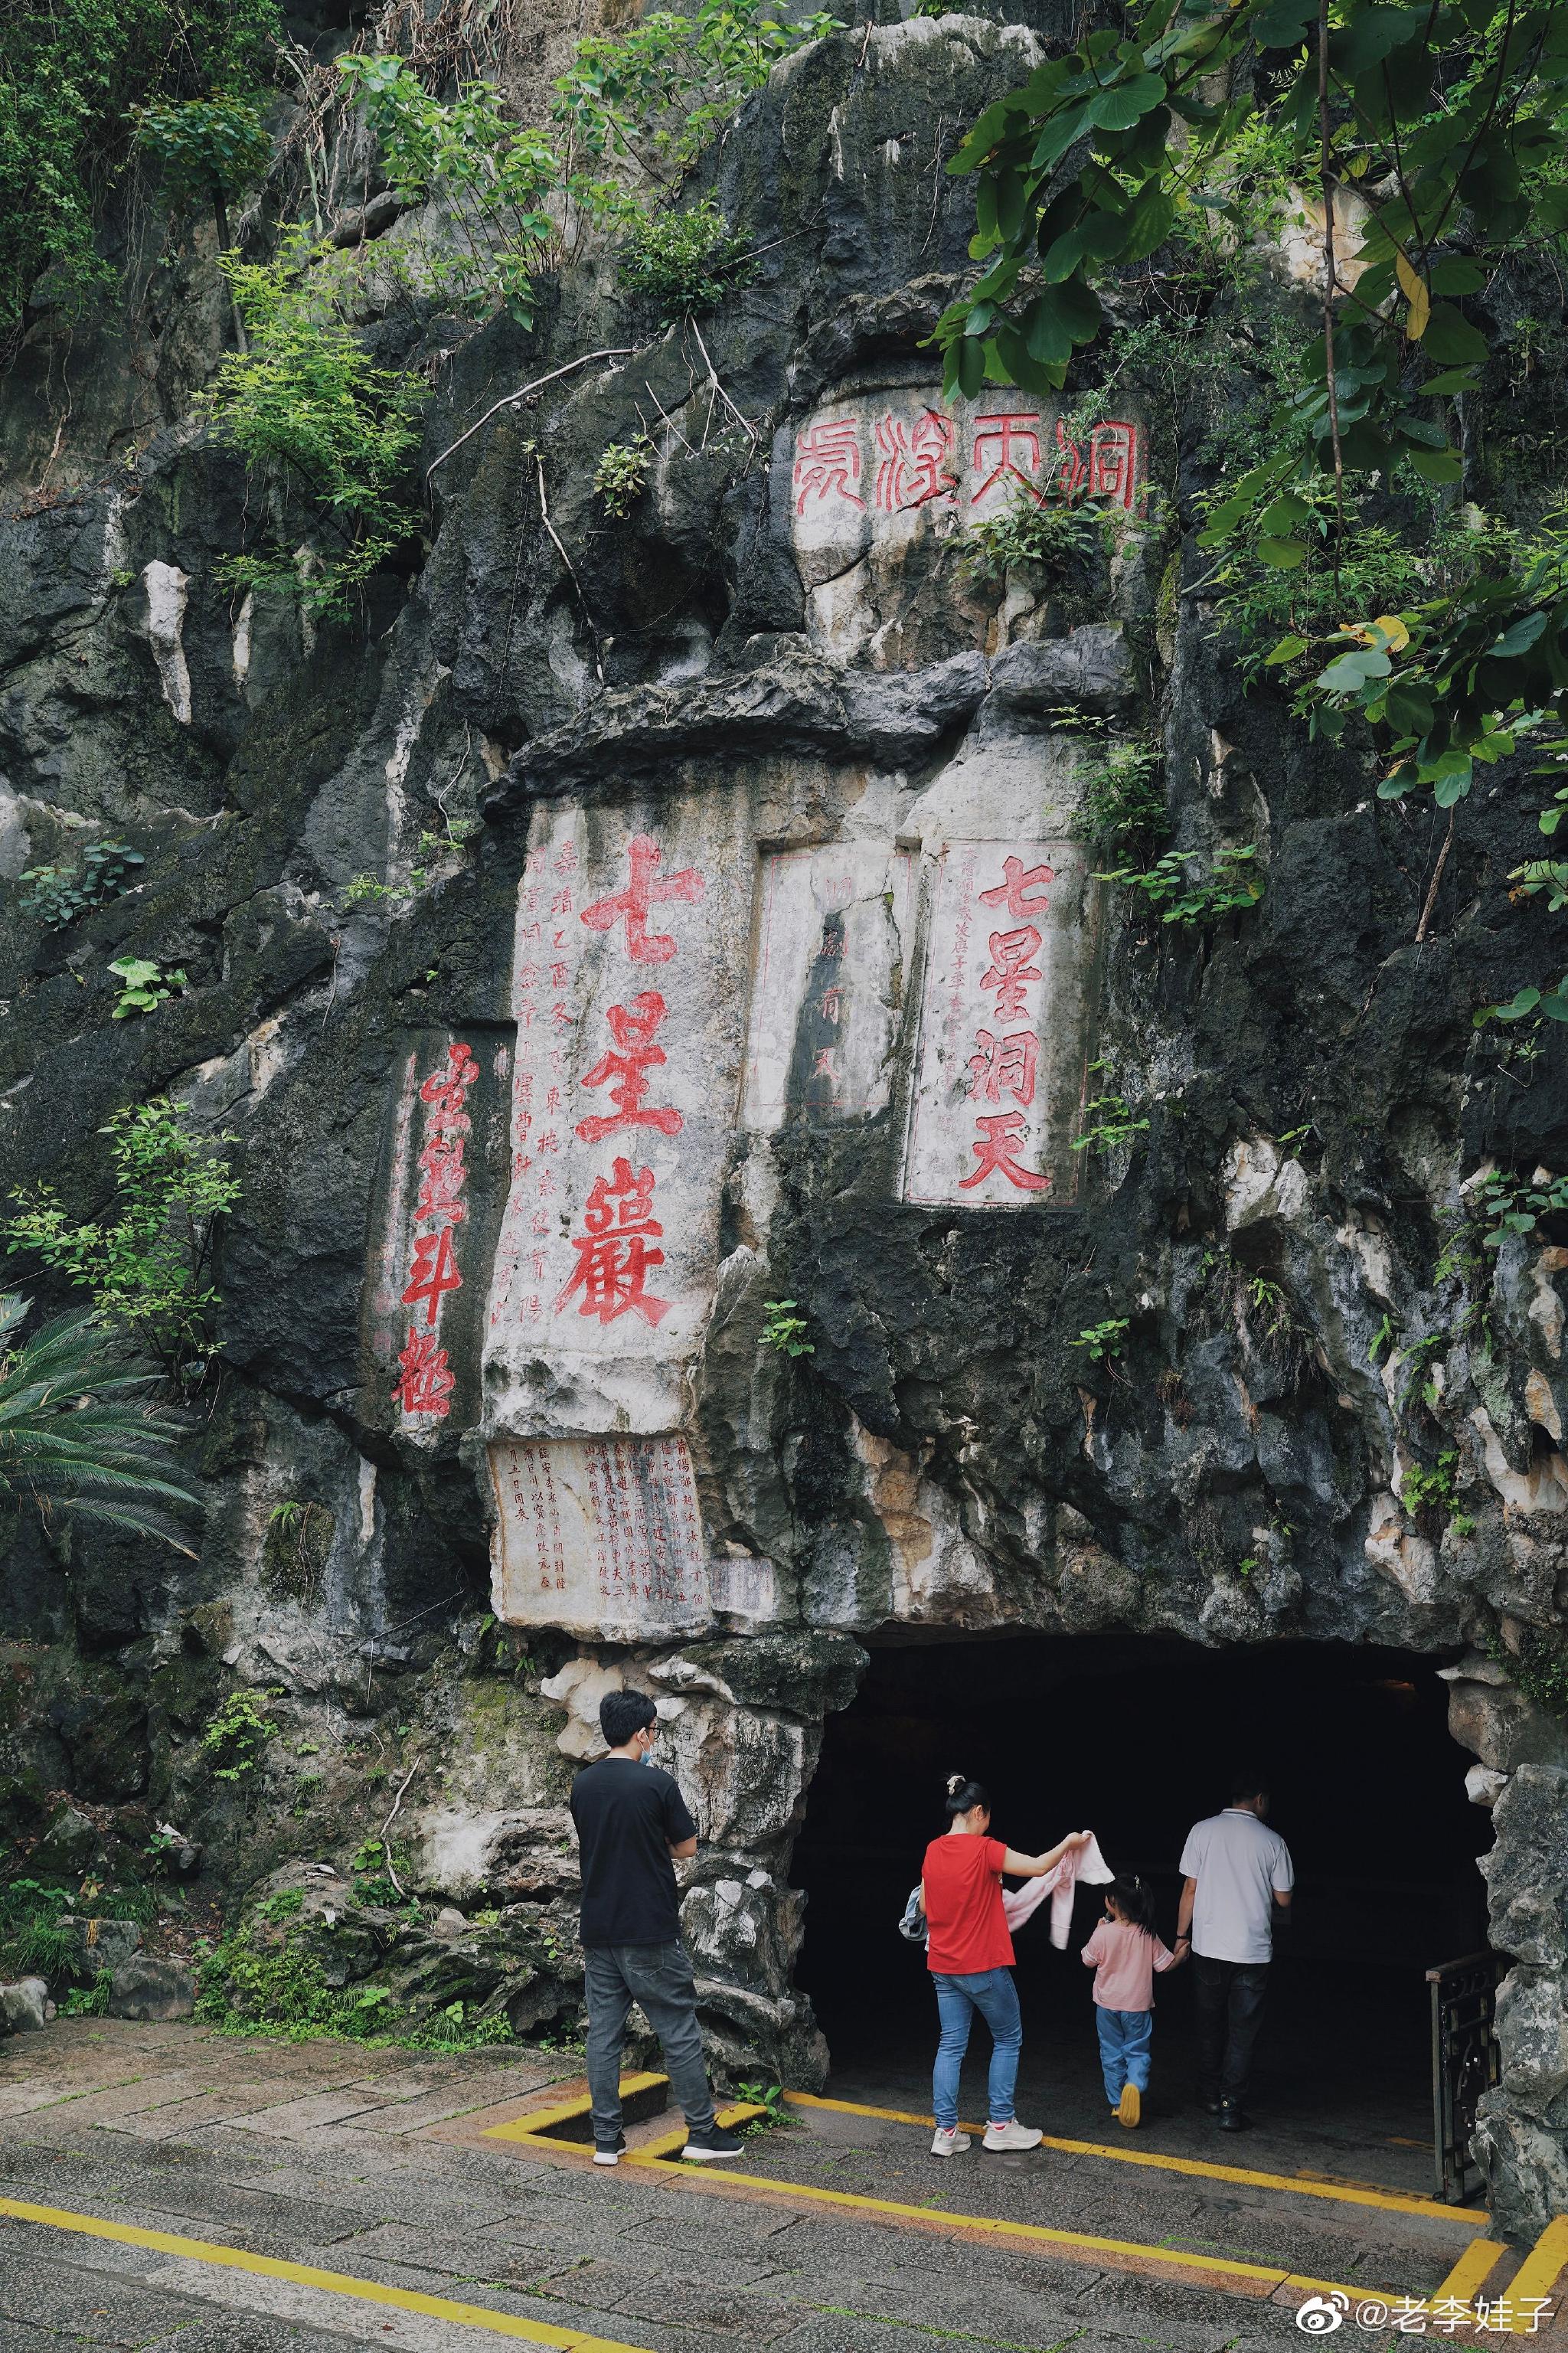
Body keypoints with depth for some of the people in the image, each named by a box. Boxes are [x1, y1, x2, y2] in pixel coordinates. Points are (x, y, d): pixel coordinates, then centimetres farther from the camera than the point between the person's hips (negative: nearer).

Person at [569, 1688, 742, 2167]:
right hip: (651, 1933, -5)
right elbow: (687, 1848, -3)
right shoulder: (656, 1783, -13)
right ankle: (702, 2133, 12)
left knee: (603, 2033, 9)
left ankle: (606, 2139, 12)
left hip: (598, 1933, 5)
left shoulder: (582, 1785, 3)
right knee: (679, 2032, 5)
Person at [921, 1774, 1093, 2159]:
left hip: (942, 1966, 6)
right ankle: (1000, 2124, 15)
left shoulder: (933, 1851, 2)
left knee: (951, 2046, 10)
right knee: (1008, 2039, 12)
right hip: (983, 1966, -6)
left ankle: (946, 2132, 8)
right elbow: (1037, 1867, -13)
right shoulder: (984, 1849, -17)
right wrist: (1068, 1843, 3)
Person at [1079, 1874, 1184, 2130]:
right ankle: (1135, 2084, -18)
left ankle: (1117, 2104, 18)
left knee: (1111, 2054, 14)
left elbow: (1089, 1962, -1)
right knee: (1137, 2051, 10)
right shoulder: (1147, 1935, -10)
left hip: (1107, 2005, 0)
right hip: (1137, 2006, 0)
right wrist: (1182, 1955, 16)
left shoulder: (1103, 1933, -16)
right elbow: (1166, 1965, -2)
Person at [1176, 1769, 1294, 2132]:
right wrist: (1278, 1914, 27)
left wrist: (1181, 1935, 8)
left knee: (1210, 2024, 17)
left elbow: (1190, 1889, -1)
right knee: (1242, 2032, 6)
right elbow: (1283, 1901, 3)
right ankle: (1231, 2107, 3)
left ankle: (1210, 2094, 28)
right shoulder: (1273, 1841, -3)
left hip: (1209, 1948, 1)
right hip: (1253, 1951, -1)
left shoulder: (1203, 1831, -3)